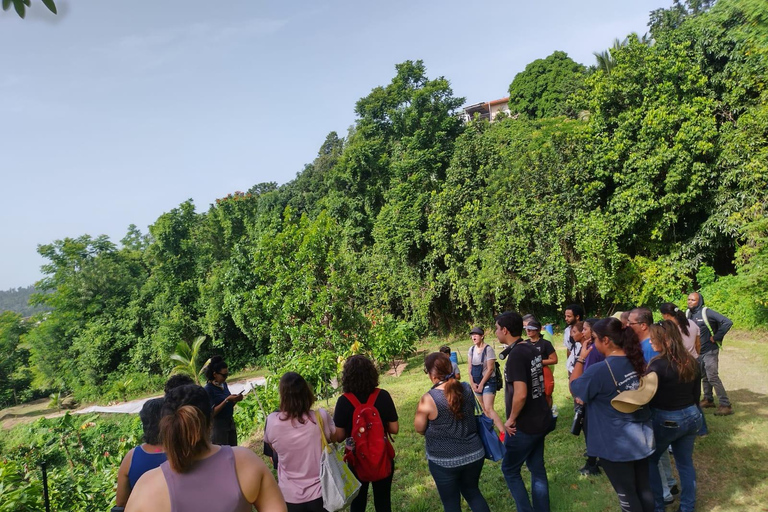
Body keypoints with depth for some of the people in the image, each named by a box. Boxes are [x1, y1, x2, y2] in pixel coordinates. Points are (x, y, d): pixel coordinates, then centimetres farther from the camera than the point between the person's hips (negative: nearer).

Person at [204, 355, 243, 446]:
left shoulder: (224, 384, 6)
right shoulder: (208, 389, -14)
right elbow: (212, 412, -18)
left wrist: (235, 400, -3)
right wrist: (227, 400, -23)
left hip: (230, 422, 7)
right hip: (218, 425, -7)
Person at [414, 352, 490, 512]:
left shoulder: (428, 399, -22)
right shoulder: (467, 388, -6)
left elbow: (420, 429, -9)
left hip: (444, 460, -5)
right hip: (474, 454, 5)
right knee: (472, 492, 26)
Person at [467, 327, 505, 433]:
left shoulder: (488, 349, -15)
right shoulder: (471, 350, 4)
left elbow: (490, 369, -16)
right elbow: (470, 368, 8)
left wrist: (481, 384, -13)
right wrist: (472, 383, -1)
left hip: (488, 382, -7)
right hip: (477, 383, 7)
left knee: (488, 409, -16)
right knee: (484, 409, 12)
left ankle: (503, 432, -16)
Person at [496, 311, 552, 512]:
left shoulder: (516, 355, -23)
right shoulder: (531, 349, 4)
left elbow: (520, 394, -30)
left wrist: (511, 419, -16)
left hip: (524, 425, -8)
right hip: (540, 419, 8)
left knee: (510, 469, 9)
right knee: (537, 468, 19)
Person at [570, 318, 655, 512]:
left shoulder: (599, 370, -26)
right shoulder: (637, 362, -3)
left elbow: (574, 388, -9)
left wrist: (581, 358, -5)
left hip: (617, 443, -7)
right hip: (642, 436, 7)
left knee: (626, 494, 12)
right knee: (644, 488, 22)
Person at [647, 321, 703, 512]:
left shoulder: (658, 364, -22)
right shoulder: (691, 361, 1)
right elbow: (697, 393, 11)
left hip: (666, 420, -7)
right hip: (691, 416, 7)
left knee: (649, 461, 12)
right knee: (686, 462, 18)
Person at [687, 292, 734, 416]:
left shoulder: (706, 312, -18)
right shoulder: (688, 313, 3)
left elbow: (727, 322, -24)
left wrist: (716, 337, -19)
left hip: (710, 351, -7)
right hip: (696, 352, 7)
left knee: (712, 377, -10)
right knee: (704, 377, 16)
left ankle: (726, 405, -4)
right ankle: (708, 400, 30)